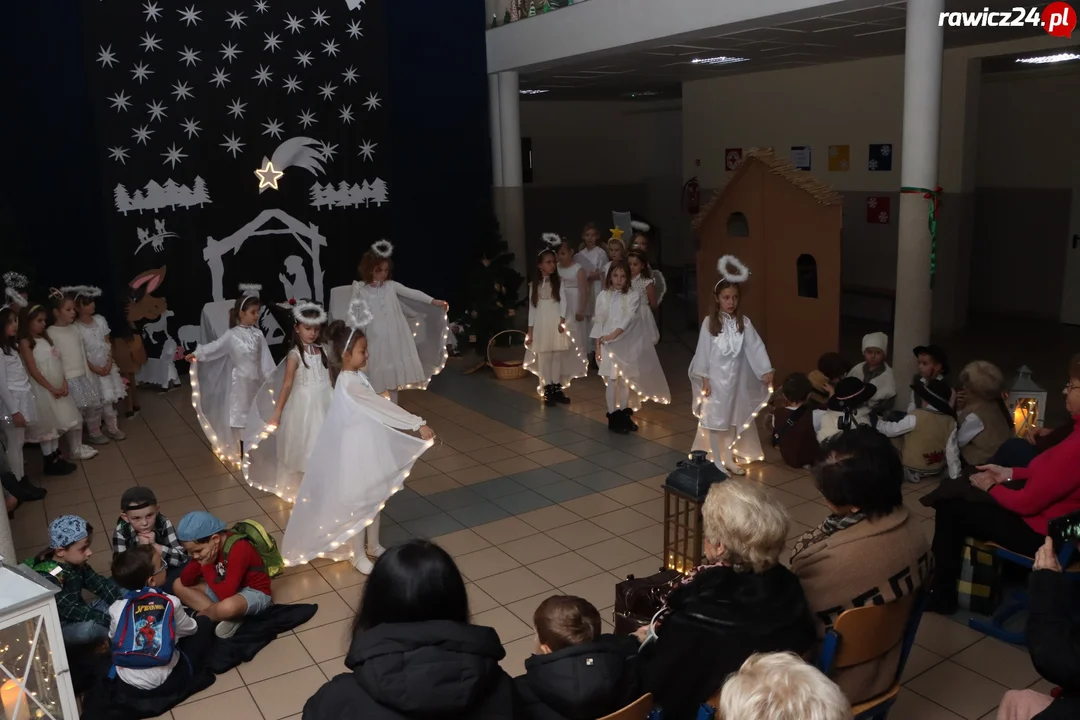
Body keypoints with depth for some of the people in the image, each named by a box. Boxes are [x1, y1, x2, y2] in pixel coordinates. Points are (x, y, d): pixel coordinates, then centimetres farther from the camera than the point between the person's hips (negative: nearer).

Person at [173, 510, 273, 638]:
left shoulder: (238, 549, -30)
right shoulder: (207, 545, -6)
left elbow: (225, 594, -34)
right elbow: (185, 581, -4)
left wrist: (207, 566, -26)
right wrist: (198, 563, -22)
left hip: (254, 593, -9)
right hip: (228, 588, 9)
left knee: (227, 607, -41)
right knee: (178, 585, 0)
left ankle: (202, 614, -5)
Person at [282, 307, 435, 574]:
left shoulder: (358, 376, 3)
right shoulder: (349, 383, -26)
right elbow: (383, 407, -31)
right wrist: (418, 424, -31)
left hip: (372, 445, 9)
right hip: (359, 449, -9)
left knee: (375, 497, 21)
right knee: (359, 503, 6)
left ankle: (373, 545, 39)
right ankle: (358, 555, 23)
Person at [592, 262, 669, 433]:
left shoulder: (633, 296, -2)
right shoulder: (603, 296, 2)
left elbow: (628, 318, -14)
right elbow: (598, 321, 3)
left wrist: (613, 335, -25)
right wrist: (598, 345, -1)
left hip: (627, 344, 1)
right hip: (608, 344, 0)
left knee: (625, 380, 7)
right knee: (612, 380, -2)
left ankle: (624, 415, 19)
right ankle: (613, 416, 5)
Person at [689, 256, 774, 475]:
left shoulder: (744, 322, -1)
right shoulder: (710, 322, -9)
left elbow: (755, 347, -6)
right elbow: (703, 351, -8)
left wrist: (766, 370, -14)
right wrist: (704, 378, -10)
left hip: (737, 379, 3)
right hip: (716, 378, -3)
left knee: (733, 420, 14)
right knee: (715, 421, 3)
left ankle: (729, 460, 27)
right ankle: (716, 463, 13)